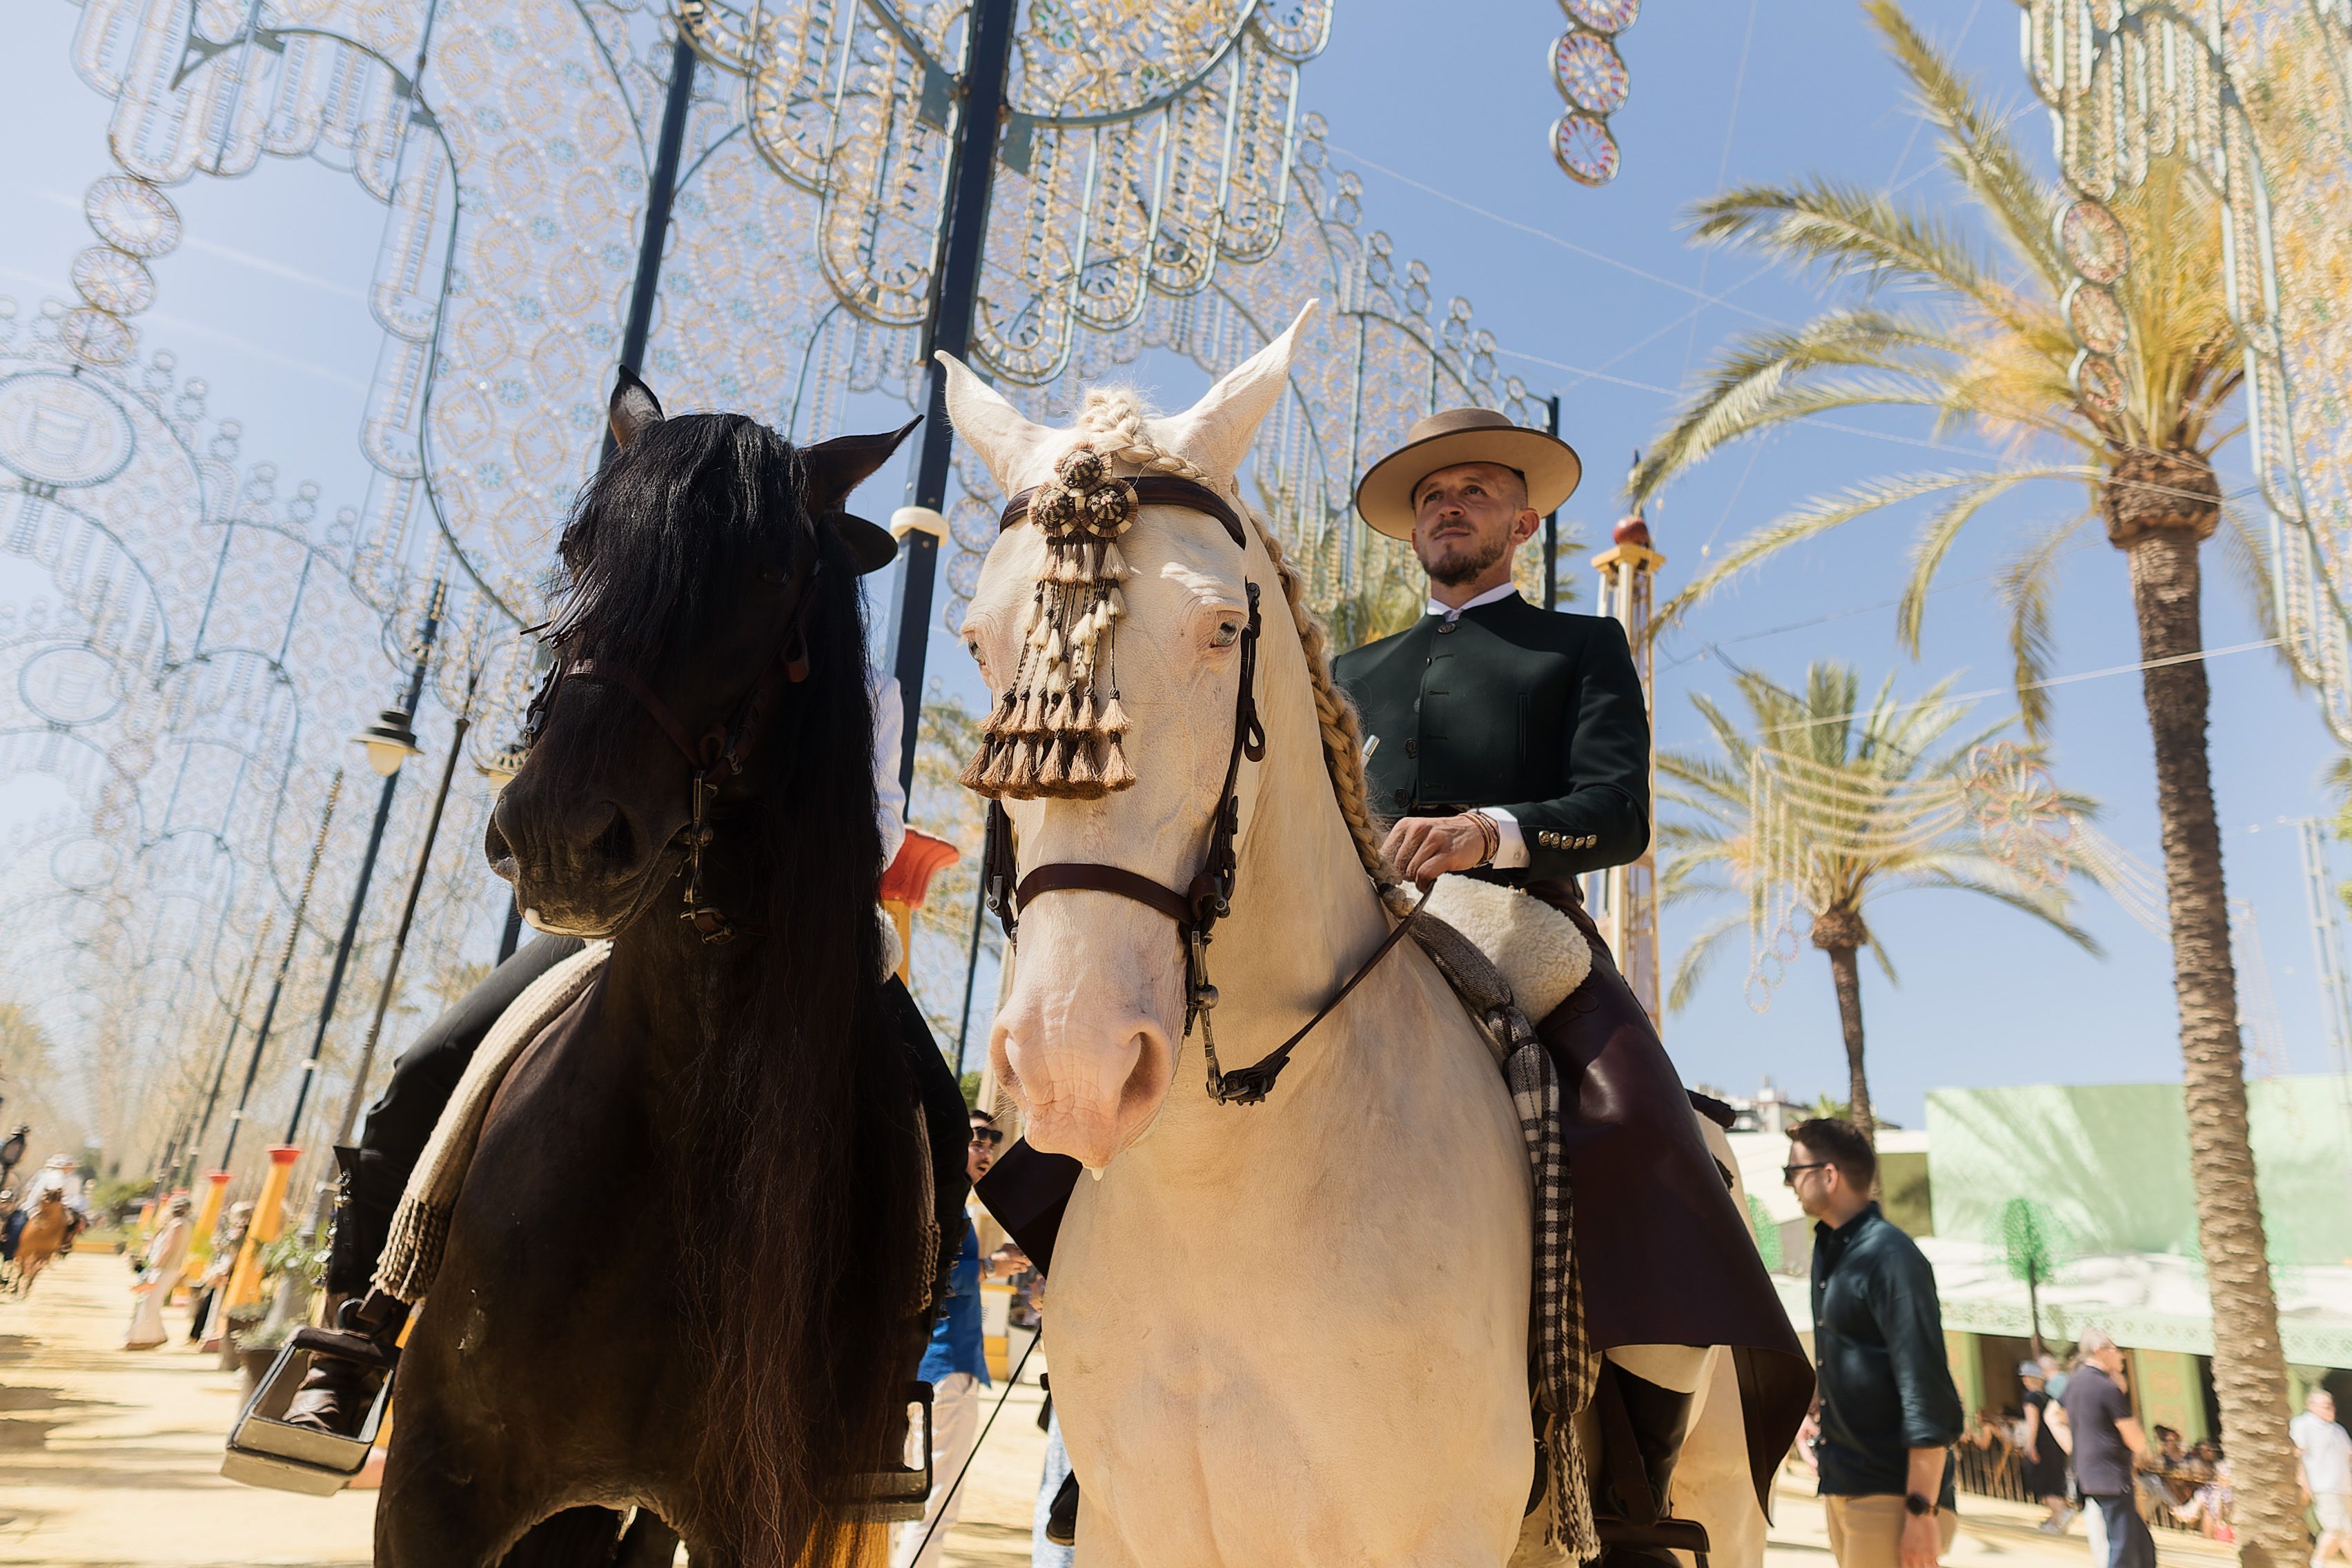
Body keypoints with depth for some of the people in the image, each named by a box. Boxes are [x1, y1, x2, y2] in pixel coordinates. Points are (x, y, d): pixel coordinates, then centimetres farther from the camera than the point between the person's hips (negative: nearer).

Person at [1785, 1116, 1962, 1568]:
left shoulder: (1890, 1256, -16)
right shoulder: (1829, 1249, 9)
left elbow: (1927, 1392, -19)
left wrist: (1922, 1512, -20)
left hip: (1891, 1495, -8)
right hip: (1841, 1488, 8)